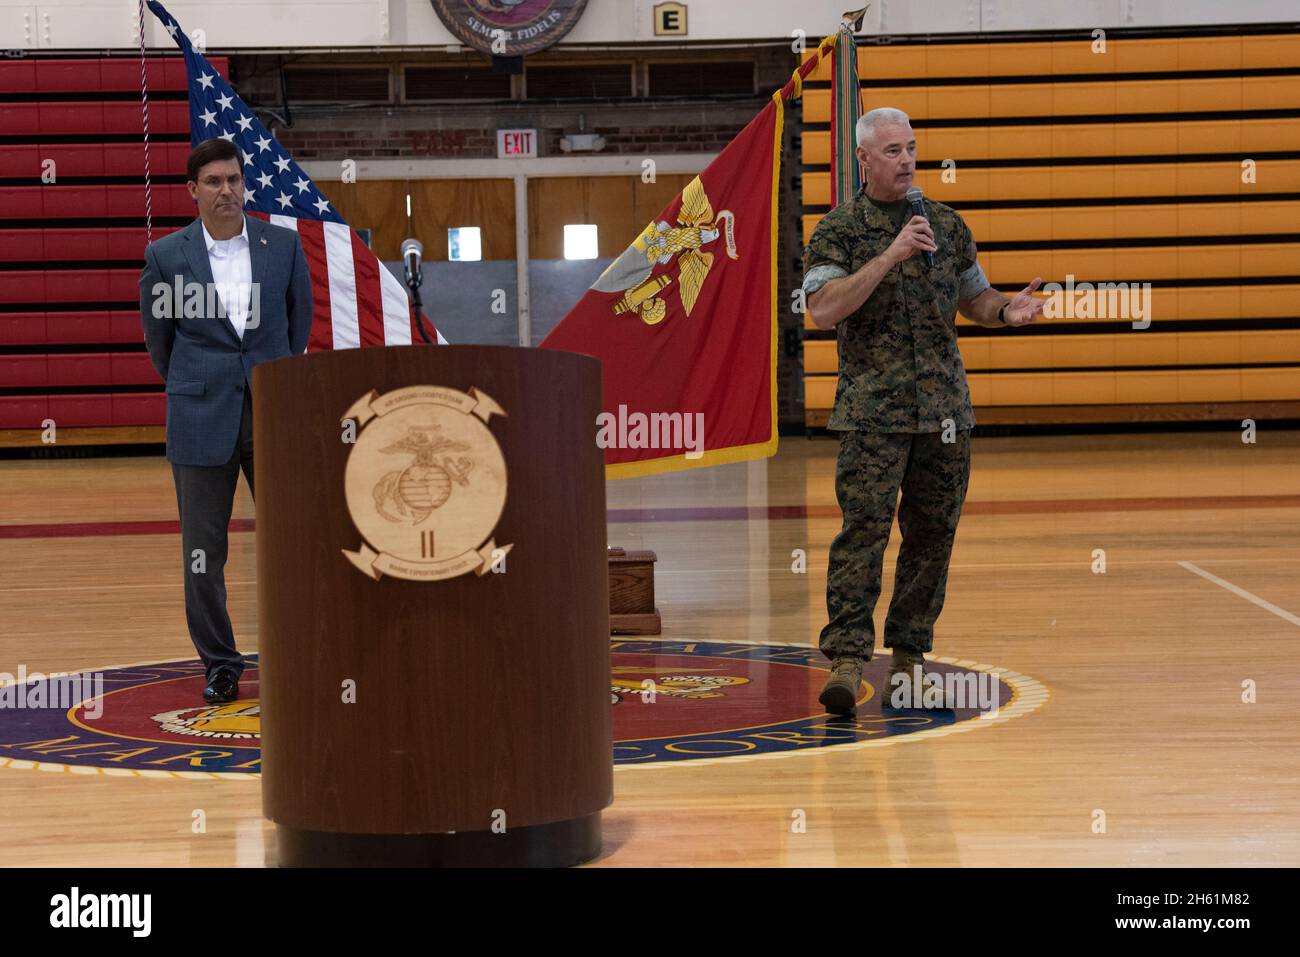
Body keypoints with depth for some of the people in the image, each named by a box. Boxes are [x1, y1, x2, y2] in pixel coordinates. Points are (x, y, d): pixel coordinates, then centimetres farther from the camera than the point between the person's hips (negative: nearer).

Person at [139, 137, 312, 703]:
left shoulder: (285, 246, 2)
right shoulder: (165, 257, -2)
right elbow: (157, 336, 11)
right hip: (201, 421, -1)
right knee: (203, 551, 4)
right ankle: (219, 664, 16)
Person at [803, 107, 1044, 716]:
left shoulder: (947, 224, 14)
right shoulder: (839, 229, 0)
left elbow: (972, 297, 22)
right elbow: (823, 310, -13)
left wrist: (1006, 312, -1)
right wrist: (890, 256, -18)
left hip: (945, 408, 5)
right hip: (872, 410, -5)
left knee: (933, 532, 6)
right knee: (863, 528, -13)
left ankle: (909, 656, 16)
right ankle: (847, 659, -13)